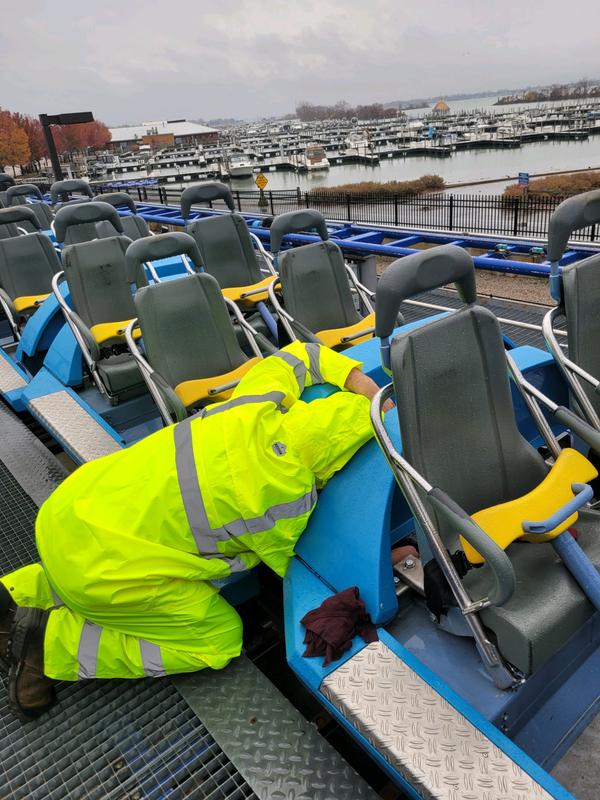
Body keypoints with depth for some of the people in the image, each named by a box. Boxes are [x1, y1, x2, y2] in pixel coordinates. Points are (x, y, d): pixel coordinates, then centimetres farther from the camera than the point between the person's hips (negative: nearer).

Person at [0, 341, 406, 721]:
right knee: (219, 640, 6)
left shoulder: (259, 404, -5)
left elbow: (295, 355, 16)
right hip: (95, 561, -8)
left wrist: (362, 383, 7)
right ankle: (50, 643, 2)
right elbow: (286, 564, 3)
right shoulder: (289, 502, -19)